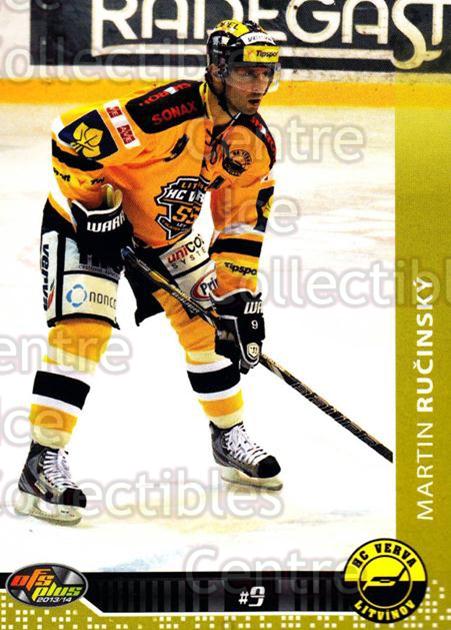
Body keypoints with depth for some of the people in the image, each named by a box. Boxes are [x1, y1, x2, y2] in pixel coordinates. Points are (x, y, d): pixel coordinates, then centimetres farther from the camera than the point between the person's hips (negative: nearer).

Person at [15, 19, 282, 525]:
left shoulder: (255, 143, -7)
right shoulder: (167, 110, -31)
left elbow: (242, 224, 1)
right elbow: (71, 141, -29)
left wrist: (240, 294, -3)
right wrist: (98, 207, -22)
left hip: (164, 229, 8)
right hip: (88, 213, -7)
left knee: (209, 322, 8)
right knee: (83, 329, -19)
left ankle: (229, 438, 27)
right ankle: (43, 464, -14)